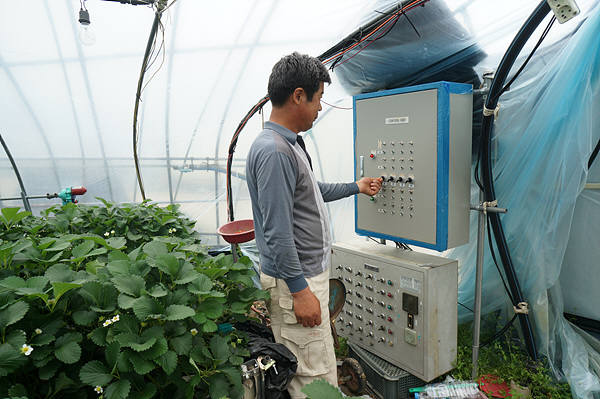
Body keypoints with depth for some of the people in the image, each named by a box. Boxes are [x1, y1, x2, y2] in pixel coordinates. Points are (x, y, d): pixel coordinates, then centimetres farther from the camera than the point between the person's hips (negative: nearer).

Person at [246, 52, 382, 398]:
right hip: (295, 280, -10)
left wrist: (355, 187, 35)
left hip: (310, 271, 10)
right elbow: (277, 233, -24)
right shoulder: (273, 152, -22)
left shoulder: (291, 143, 12)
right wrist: (299, 290, -20)